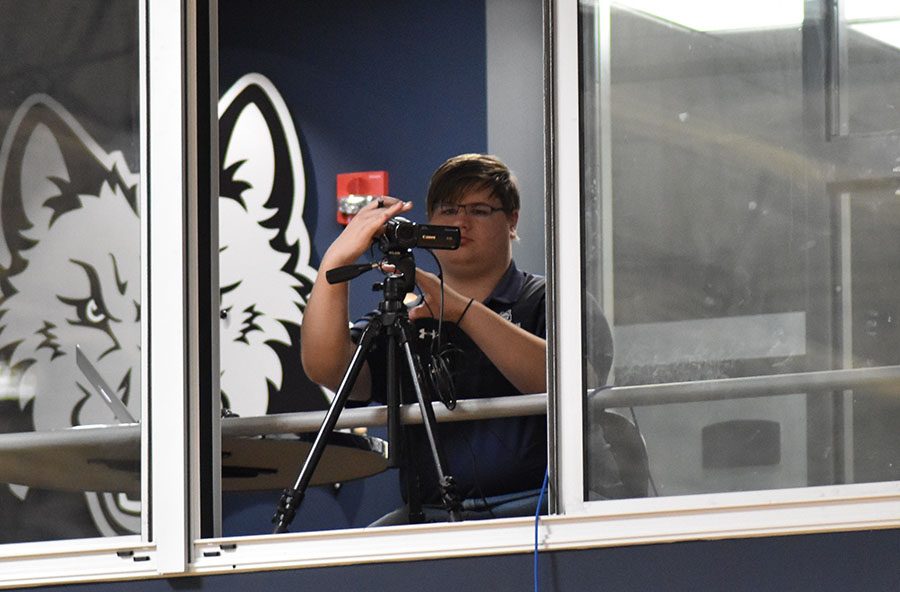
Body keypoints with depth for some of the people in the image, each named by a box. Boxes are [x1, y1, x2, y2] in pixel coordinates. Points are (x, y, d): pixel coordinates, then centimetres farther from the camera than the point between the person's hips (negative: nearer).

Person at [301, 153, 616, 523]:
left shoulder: (543, 302, 13)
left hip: (532, 505, -3)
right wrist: (336, 260, -9)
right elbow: (326, 369, 3)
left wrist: (463, 311, -17)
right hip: (430, 515, 3)